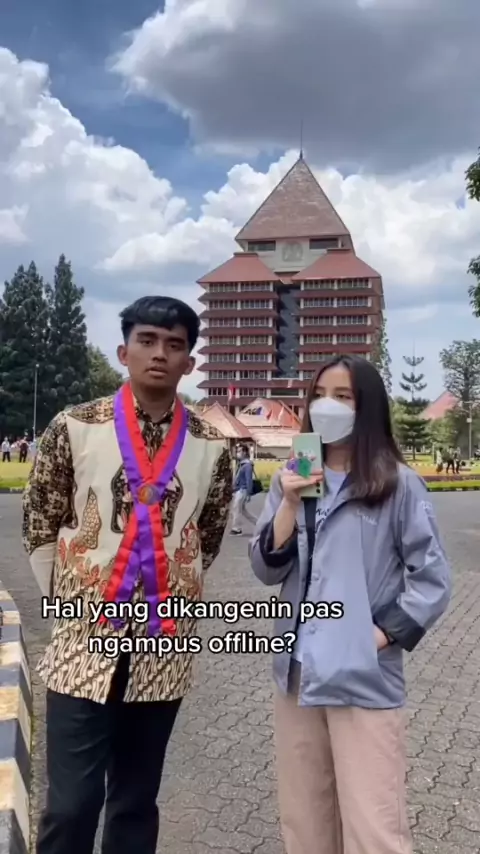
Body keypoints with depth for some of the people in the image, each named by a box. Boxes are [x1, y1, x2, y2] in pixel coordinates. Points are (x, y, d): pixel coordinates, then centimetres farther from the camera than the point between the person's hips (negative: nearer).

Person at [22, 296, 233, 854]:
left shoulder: (210, 447, 0)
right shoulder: (74, 428, -5)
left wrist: (174, 593, 11)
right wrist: (69, 602, 4)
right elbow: (39, 525, 3)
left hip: (166, 648, 2)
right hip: (84, 642, -2)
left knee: (137, 801, 16)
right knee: (71, 804, 3)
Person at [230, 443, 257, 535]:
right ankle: (258, 523, 21)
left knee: (236, 509, -4)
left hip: (242, 491, -10)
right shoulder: (241, 464, 15)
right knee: (242, 510, 14)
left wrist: (248, 494, -22)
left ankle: (236, 529, 5)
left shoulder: (247, 465, -15)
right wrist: (234, 491, 20)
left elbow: (249, 480, -19)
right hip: (238, 491, 10)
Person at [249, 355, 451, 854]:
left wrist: (384, 633, -12)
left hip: (365, 680, -4)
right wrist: (290, 504, -12)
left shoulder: (398, 484, -7)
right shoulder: (292, 479, 6)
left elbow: (432, 580, -4)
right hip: (296, 674, 5)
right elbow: (267, 571, 0)